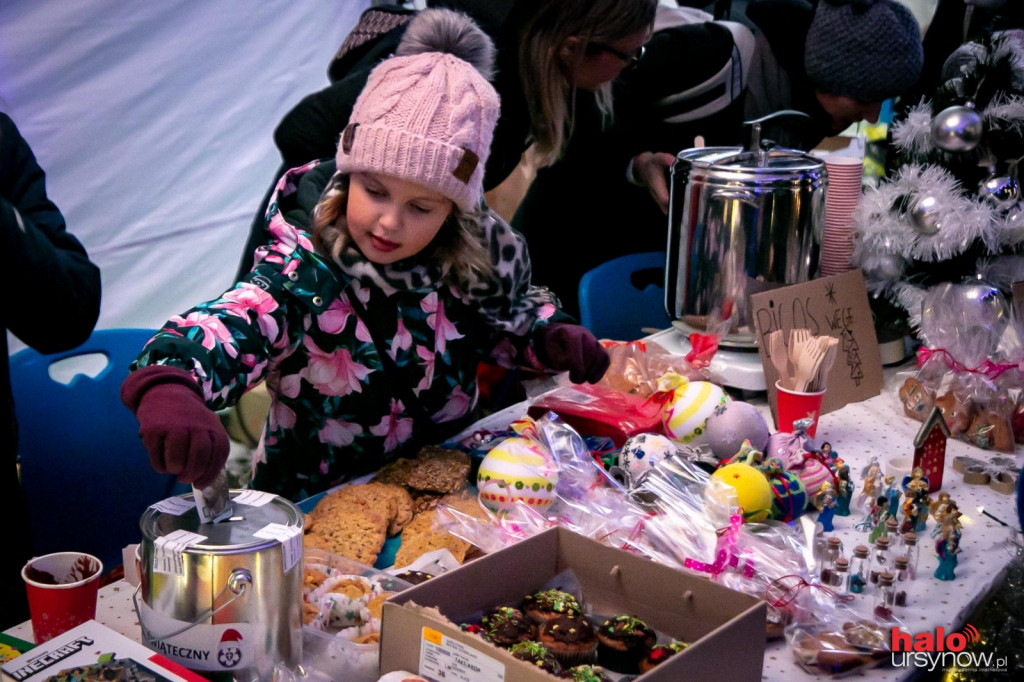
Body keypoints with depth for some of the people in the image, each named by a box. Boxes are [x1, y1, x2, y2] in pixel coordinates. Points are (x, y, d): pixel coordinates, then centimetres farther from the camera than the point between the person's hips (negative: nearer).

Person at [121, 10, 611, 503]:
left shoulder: (477, 255, -6)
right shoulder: (303, 276, -19)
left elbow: (511, 315, 15)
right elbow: (227, 327, -38)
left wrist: (551, 338, -5)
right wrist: (167, 388, -59)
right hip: (316, 504, -2)